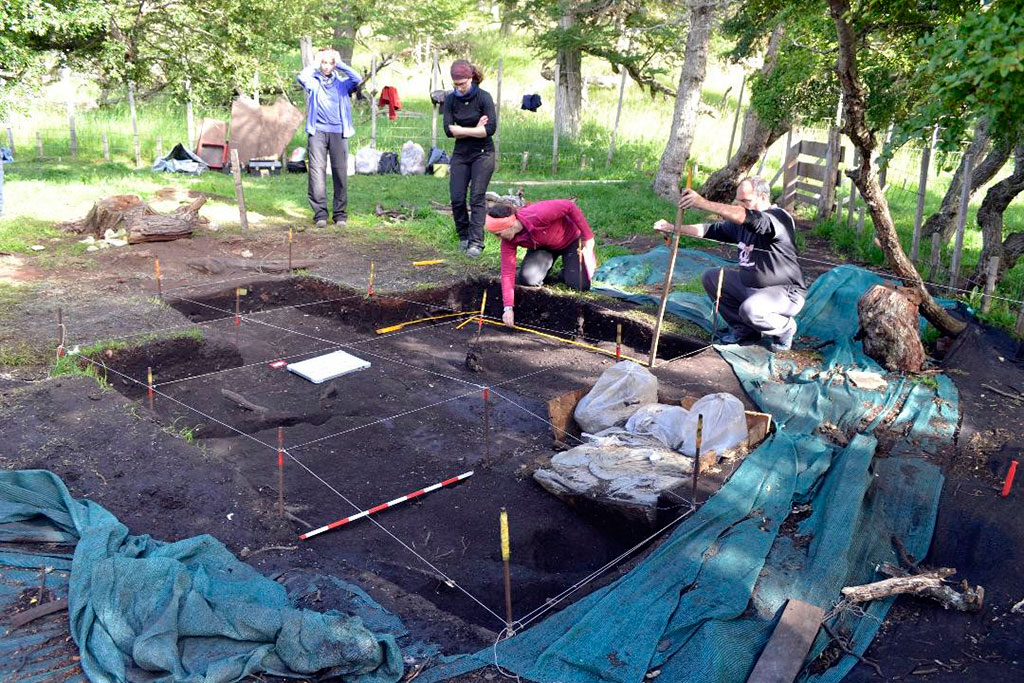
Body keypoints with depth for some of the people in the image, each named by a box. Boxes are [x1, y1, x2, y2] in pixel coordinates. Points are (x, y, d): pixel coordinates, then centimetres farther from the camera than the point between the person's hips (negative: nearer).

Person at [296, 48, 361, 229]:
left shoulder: (342, 82, 14)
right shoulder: (314, 81, 12)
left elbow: (357, 80, -6)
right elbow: (301, 77, -9)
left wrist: (340, 64, 1)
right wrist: (315, 64, 2)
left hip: (338, 132, 1)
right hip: (317, 132, 0)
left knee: (340, 172, -1)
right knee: (317, 171, -7)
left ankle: (340, 214, 6)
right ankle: (320, 213, -5)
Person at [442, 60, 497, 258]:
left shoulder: (484, 97, -9)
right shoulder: (451, 99, 1)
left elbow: (491, 129, -18)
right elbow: (448, 130, -7)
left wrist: (462, 130, -13)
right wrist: (475, 129, -13)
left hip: (482, 154, -4)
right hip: (460, 154, 4)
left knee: (477, 197, -9)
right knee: (457, 198, -1)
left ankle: (476, 242, -8)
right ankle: (463, 237, 16)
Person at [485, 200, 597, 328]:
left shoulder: (537, 214, -41)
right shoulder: (508, 240, -22)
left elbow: (569, 206, -32)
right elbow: (507, 272, -22)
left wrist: (588, 237, -26)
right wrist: (508, 308, -28)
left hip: (570, 239, -4)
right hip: (543, 246, 4)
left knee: (580, 284, -16)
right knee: (527, 279, -18)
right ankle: (547, 261, 15)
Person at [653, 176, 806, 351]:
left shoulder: (780, 217, -20)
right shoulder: (741, 223, 6)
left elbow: (745, 217, -38)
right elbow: (712, 230, 7)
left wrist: (704, 204, -46)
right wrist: (673, 228, -3)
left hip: (786, 292, -9)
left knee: (750, 309, -35)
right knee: (711, 277, 4)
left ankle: (785, 327, 1)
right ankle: (744, 329, 11)